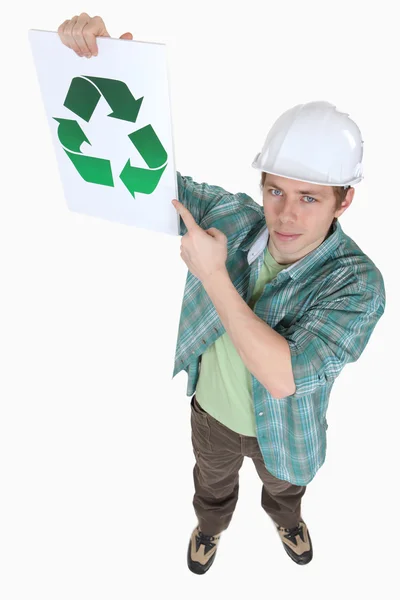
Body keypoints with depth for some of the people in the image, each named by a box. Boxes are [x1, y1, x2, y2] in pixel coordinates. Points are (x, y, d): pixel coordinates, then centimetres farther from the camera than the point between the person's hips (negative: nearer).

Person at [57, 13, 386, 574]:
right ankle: (211, 524, 69)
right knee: (213, 479, 34)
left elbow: (283, 376, -41)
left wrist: (212, 275, -42)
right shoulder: (231, 215, -25)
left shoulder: (357, 284, -34)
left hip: (280, 428, -1)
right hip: (212, 411, 2)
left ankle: (285, 518, 72)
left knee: (282, 485, 35)